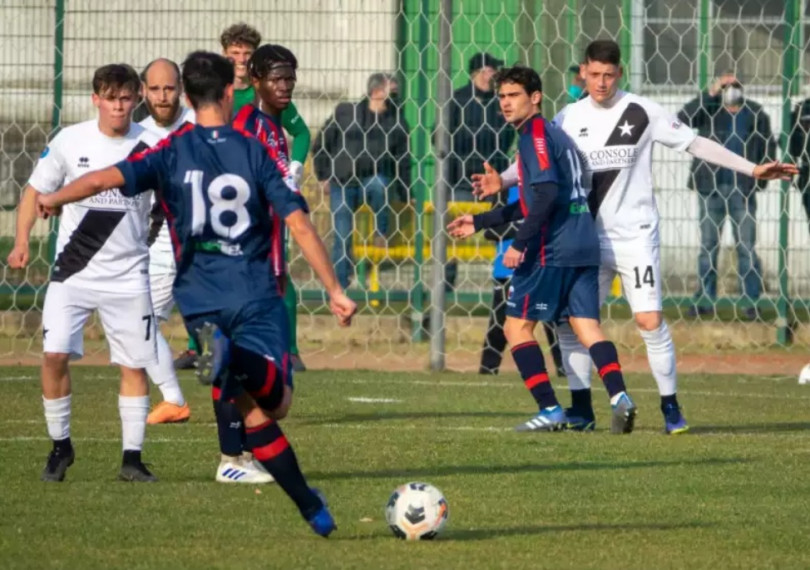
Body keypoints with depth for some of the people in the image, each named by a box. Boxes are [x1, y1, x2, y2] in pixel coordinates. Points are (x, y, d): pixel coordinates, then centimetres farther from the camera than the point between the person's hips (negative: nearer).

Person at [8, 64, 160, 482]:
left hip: (128, 275, 0)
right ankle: (60, 447, 7)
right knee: (54, 354, -11)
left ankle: (132, 458, 12)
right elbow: (36, 191, 6)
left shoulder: (150, 147, -4)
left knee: (135, 365, 1)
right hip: (73, 272, 0)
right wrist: (22, 241, -6)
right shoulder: (70, 141, -3)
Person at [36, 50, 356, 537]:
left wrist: (54, 200, 1)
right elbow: (299, 225, -5)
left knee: (255, 412, 9)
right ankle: (237, 364, -39)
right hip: (257, 292, -2)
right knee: (275, 403, -6)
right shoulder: (254, 150, 0)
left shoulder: (173, 151, 2)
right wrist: (334, 290, 0)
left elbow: (106, 179, -12)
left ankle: (309, 505, 0)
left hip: (202, 301, 2)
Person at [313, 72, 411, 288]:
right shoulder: (345, 112, 1)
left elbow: (403, 161, 8)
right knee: (342, 236, -5)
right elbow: (321, 144, 8)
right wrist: (324, 176, 4)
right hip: (343, 183, 0)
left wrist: (406, 198, 5)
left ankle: (381, 235, -18)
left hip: (374, 179, 0)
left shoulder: (397, 123, 3)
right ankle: (340, 285, 3)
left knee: (378, 185, -37)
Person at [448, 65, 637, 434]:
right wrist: (480, 222, 32)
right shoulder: (554, 133, 22)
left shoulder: (535, 134, -7)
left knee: (517, 326, 2)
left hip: (552, 249, -9)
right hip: (584, 246, 9)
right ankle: (619, 397, -18)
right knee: (586, 325, 2)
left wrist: (520, 244, -21)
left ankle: (550, 410, -3)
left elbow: (547, 194, -21)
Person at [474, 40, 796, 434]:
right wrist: (503, 181, -13)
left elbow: (695, 144, -3)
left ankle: (671, 408, -2)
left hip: (635, 236, -4)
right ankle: (581, 409, 11)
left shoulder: (642, 113, -5)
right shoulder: (570, 118, 4)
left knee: (650, 320, -12)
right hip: (587, 238, 4)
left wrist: (752, 169, -7)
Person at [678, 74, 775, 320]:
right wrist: (710, 94, -23)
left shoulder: (755, 113, -1)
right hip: (711, 188, 1)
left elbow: (768, 147, 9)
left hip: (742, 189, -1)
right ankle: (705, 299, 12)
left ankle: (751, 301, 3)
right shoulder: (709, 110, -3)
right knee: (708, 244, 7)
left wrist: (760, 178, 0)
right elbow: (682, 120, -21)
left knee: (746, 246, 0)